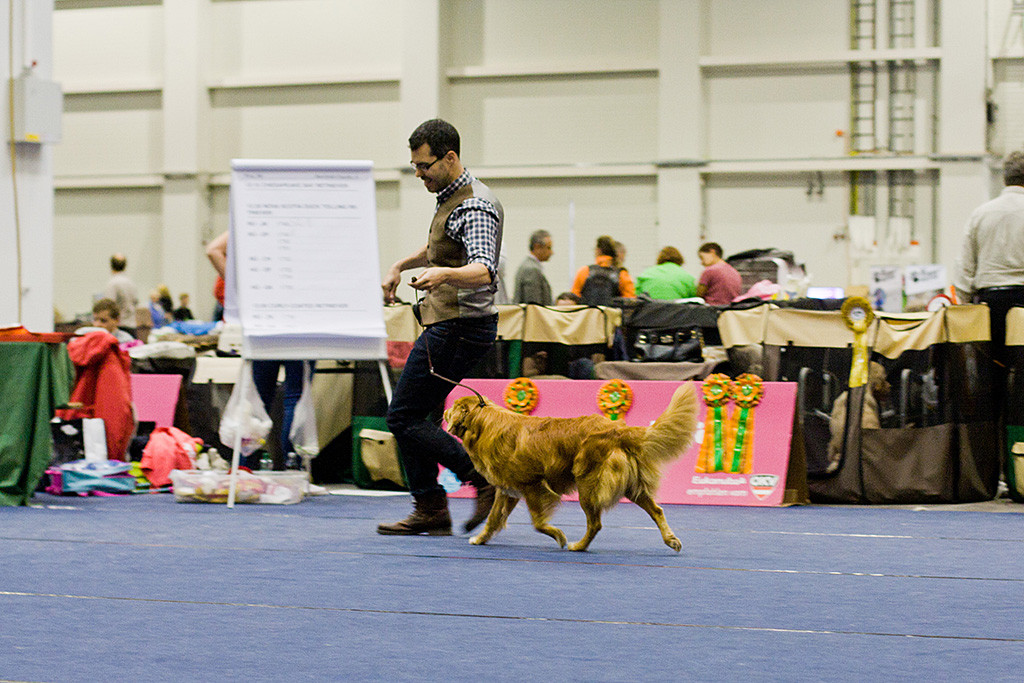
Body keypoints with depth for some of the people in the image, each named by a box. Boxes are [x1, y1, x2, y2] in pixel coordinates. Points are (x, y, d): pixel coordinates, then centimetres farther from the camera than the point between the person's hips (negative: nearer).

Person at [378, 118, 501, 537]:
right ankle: (430, 511, 14)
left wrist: (444, 274, -52)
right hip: (448, 324, 10)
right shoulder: (449, 196, 13)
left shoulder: (475, 207, -19)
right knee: (411, 415, 11)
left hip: (458, 328, -10)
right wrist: (400, 265, 20)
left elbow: (484, 270, -35)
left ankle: (488, 480, -10)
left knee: (405, 417, -9)